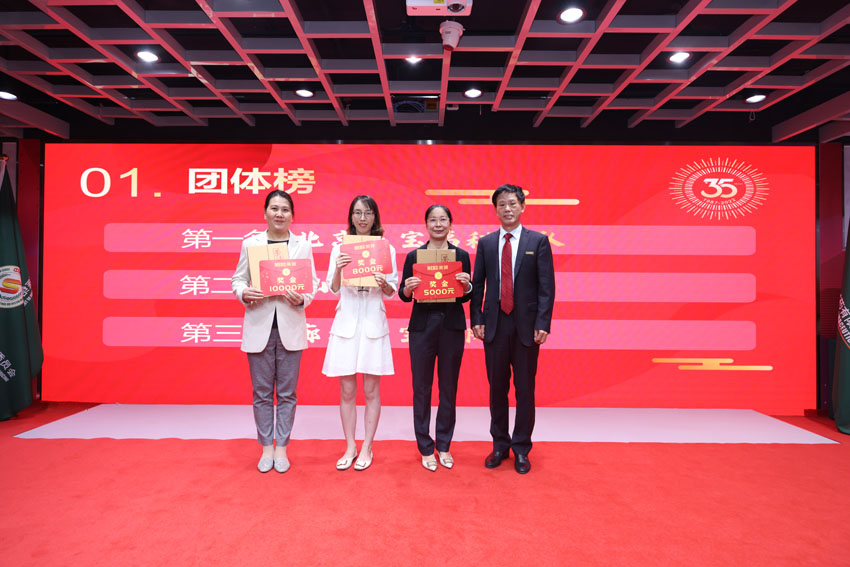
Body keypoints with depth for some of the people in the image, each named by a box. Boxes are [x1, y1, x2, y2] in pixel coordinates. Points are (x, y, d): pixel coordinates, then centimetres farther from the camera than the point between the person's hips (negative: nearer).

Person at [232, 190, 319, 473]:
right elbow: (237, 279, 8)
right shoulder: (250, 243, 6)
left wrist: (302, 298, -16)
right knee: (262, 392, 8)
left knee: (287, 392, 7)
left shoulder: (303, 245, 5)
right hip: (259, 325, 0)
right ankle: (266, 447, 22)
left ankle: (281, 448, 21)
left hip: (290, 326, 0)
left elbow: (313, 283, 4)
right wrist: (244, 293, -13)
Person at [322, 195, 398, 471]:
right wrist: (338, 270, -17)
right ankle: (350, 447, 22)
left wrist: (384, 284, -18)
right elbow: (333, 288, 2)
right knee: (347, 391, 7)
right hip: (346, 323, 1)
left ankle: (367, 448, 20)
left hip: (373, 324, -1)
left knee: (371, 390, 7)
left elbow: (392, 292, 4)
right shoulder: (339, 248, 6)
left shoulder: (387, 249, 4)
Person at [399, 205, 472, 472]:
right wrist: (407, 288, -16)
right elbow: (404, 296, 5)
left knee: (449, 389, 9)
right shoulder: (413, 256, 4)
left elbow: (466, 297, 6)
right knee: (421, 388, 5)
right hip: (422, 326, 0)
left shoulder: (461, 255, 5)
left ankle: (444, 446, 24)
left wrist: (466, 285, -14)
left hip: (452, 326, 1)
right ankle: (425, 448, 19)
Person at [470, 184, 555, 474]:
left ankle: (521, 449, 21)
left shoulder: (538, 241, 0)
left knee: (525, 389, 7)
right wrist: (476, 320, -1)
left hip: (526, 325, -2)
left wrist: (542, 324, -12)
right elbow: (477, 284, 8)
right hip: (495, 325, 2)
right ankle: (500, 444, 26)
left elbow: (547, 286, -4)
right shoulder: (486, 243, 7)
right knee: (497, 387, 11)